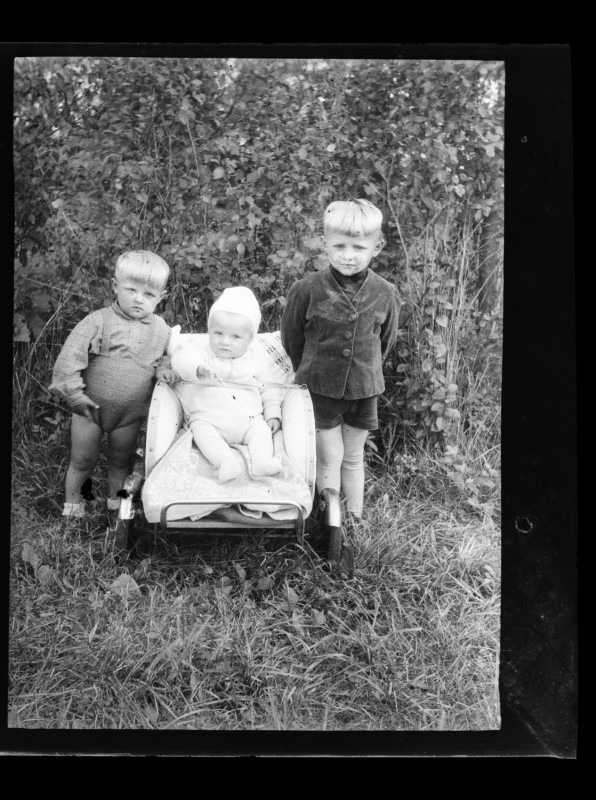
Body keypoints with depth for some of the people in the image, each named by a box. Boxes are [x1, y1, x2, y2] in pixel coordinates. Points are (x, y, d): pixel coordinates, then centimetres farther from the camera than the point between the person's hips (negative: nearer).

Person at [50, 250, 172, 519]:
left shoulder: (161, 330, -3)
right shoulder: (99, 321, -16)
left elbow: (165, 355, 14)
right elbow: (70, 355, -18)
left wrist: (165, 369, -9)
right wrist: (74, 393, -20)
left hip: (130, 414, 3)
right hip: (91, 407, -2)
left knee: (121, 461, 19)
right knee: (83, 460, 12)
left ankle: (117, 500, 42)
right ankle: (72, 501, 37)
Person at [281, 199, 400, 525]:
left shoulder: (384, 293, -9)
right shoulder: (307, 289, -15)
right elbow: (291, 339, -1)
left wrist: (365, 369, 13)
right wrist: (309, 373, 8)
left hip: (363, 388, 2)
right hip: (320, 387, -2)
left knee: (354, 458, 15)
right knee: (329, 457, 5)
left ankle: (355, 518, 30)